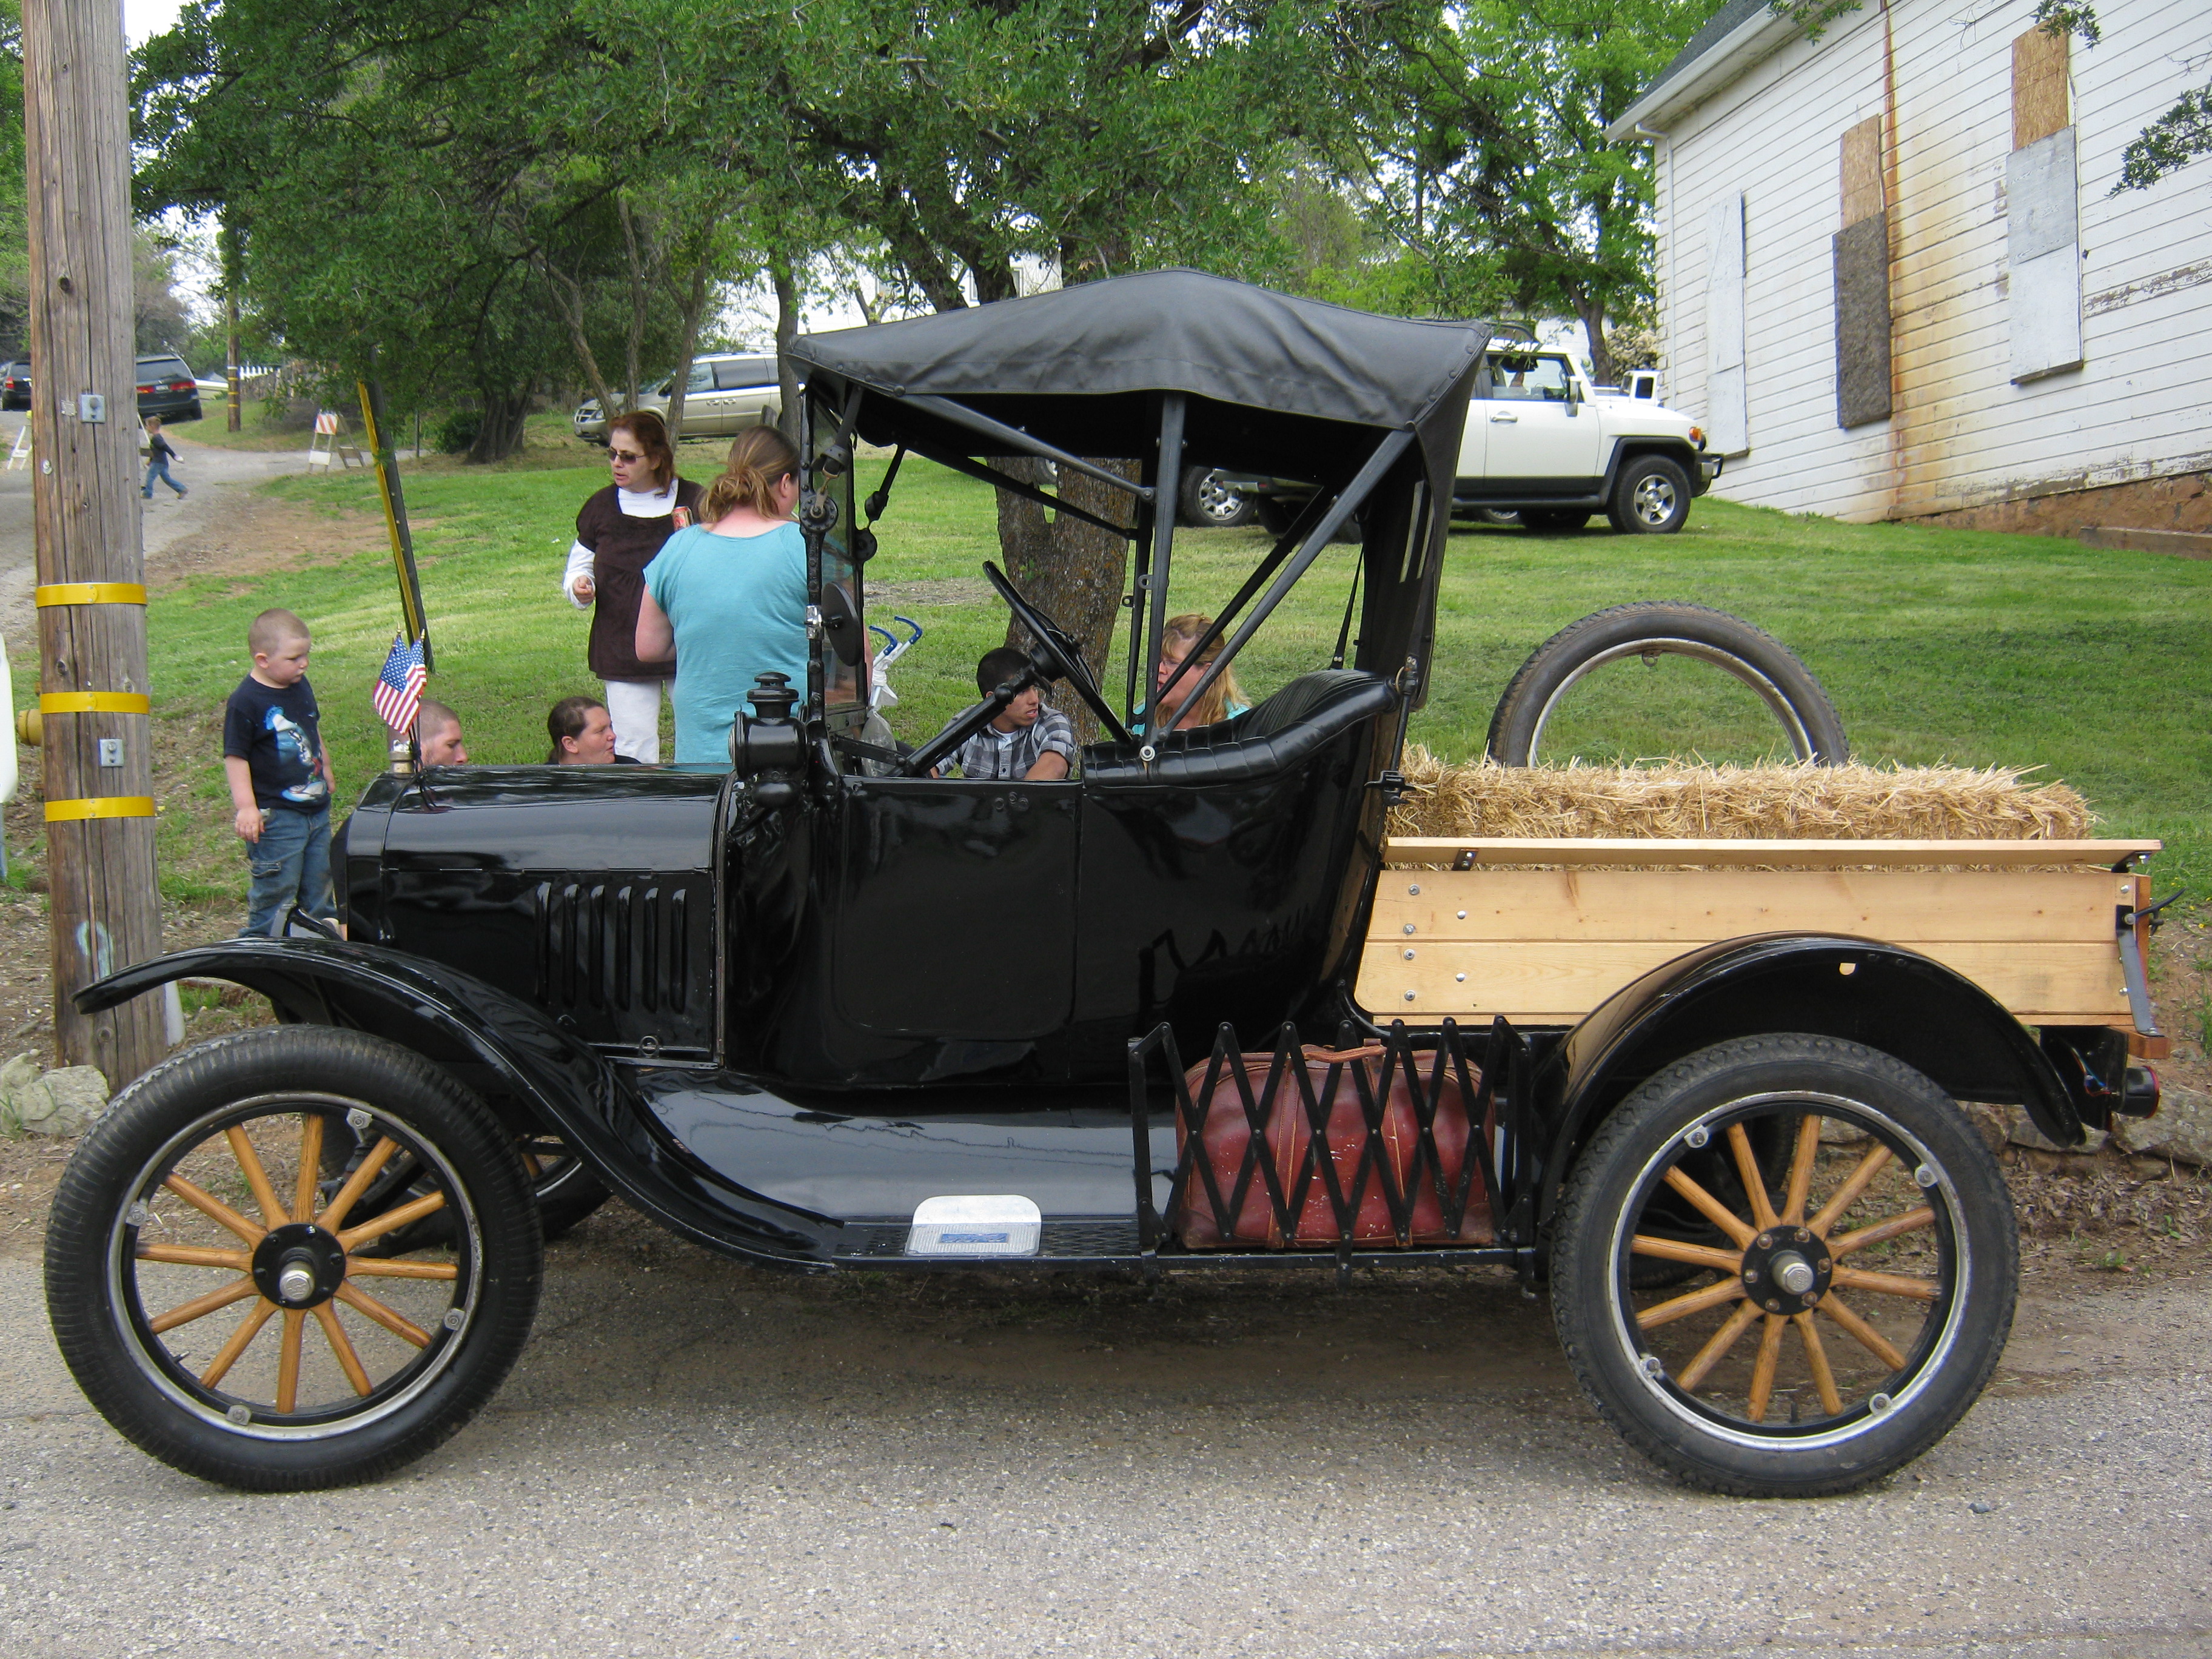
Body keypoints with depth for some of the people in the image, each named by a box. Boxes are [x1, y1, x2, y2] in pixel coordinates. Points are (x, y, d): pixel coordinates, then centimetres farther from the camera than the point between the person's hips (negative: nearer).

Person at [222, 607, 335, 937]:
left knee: (320, 880, 18)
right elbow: (235, 757, -17)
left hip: (316, 808, 8)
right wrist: (246, 806, -22)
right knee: (276, 889, -3)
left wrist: (325, 768, 33)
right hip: (275, 814, -8)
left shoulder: (301, 686, 6)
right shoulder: (245, 702, -18)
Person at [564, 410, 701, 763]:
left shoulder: (693, 501, 0)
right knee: (633, 749, 0)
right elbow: (578, 566, 17)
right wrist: (579, 587, -6)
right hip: (622, 651, 1)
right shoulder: (602, 506, 7)